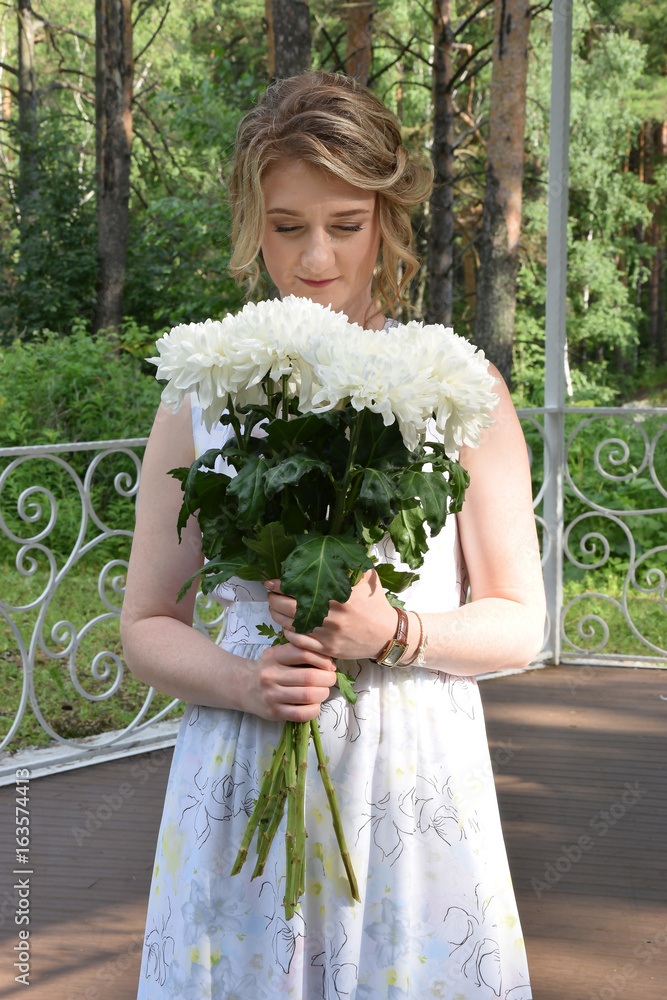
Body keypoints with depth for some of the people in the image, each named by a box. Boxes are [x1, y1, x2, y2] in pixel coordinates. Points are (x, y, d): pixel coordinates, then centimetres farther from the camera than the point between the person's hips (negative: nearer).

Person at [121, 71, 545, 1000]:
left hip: (415, 783, -1)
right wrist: (244, 681, -13)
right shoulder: (203, 393, 3)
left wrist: (391, 632, -16)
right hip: (244, 783, 1)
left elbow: (520, 623, 3)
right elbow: (148, 625, 7)